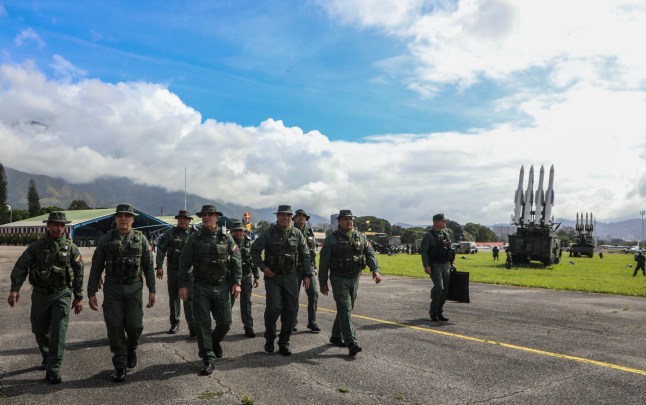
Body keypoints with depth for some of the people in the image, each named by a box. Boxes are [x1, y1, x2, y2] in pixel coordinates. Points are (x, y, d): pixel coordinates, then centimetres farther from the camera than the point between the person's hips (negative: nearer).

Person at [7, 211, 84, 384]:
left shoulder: (71, 248, -2)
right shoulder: (36, 246, -1)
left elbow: (78, 273, 2)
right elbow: (20, 267, -6)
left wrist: (78, 297, 2)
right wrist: (14, 289, -20)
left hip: (62, 295, -2)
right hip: (40, 294, 2)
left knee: (58, 332, -10)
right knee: (40, 331, 14)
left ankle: (53, 369, -5)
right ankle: (47, 357, 40)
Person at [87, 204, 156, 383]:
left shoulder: (141, 239, 2)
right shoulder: (106, 240, 1)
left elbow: (148, 266, 4)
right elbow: (96, 268, 4)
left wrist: (152, 290, 1)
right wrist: (91, 293, 0)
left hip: (134, 288, 0)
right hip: (112, 289, 0)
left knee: (134, 325, -3)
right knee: (115, 328, 0)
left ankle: (131, 349, 30)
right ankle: (120, 366, 13)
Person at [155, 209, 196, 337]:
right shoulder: (170, 233, 3)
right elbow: (161, 248, 2)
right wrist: (159, 266, -6)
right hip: (173, 269, 2)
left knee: (189, 298, -7)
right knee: (173, 297, 11)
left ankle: (193, 326, -6)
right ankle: (174, 324, 25)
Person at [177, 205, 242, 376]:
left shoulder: (226, 238, 2)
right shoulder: (194, 238, 1)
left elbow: (236, 261, 3)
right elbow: (184, 263, 2)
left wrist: (236, 282, -4)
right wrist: (183, 285, -4)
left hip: (222, 287, 1)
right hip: (201, 288, -1)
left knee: (225, 322, 6)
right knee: (202, 323, -2)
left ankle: (215, 341, 38)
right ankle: (209, 359, 9)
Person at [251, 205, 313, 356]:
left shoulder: (297, 234, 4)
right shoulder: (269, 233, -3)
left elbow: (305, 255, 10)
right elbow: (254, 249, 2)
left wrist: (307, 275, 5)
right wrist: (262, 267, -8)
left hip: (291, 277, 3)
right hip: (272, 276, -3)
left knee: (291, 309, 2)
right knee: (274, 307, -11)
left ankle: (284, 342, 15)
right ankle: (269, 338, 13)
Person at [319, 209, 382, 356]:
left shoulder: (360, 237, 7)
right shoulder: (331, 239, -4)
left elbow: (370, 254, 0)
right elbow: (324, 262, -4)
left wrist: (375, 270, -17)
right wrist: (323, 283, -6)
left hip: (354, 279, 5)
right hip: (338, 279, -5)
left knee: (346, 309, 13)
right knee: (345, 309, -11)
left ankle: (336, 337, 29)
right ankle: (352, 343, -13)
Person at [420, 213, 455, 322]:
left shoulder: (446, 234, 13)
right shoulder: (428, 235, -6)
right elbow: (423, 251, -11)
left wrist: (451, 263, 14)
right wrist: (426, 266, -18)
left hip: (446, 265, 7)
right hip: (435, 266, -7)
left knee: (445, 289, 5)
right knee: (439, 287, -17)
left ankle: (440, 312, 17)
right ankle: (433, 313, -2)